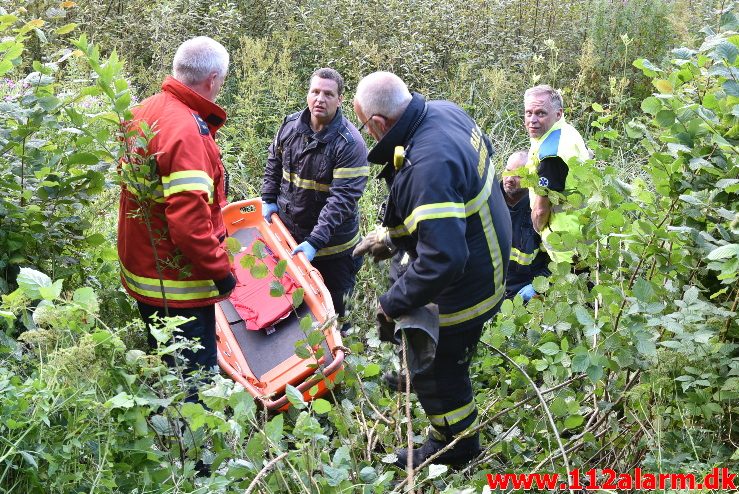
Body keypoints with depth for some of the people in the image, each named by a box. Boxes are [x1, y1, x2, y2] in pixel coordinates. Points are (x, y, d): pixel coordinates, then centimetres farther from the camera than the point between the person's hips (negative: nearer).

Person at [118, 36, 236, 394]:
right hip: (178, 284, -9)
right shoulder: (187, 130, -25)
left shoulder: (144, 112, 4)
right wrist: (220, 270, -18)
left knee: (165, 367, 24)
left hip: (142, 268, 9)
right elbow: (189, 221, -30)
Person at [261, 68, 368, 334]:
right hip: (288, 230, 5)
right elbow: (274, 162, 14)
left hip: (332, 242, -5)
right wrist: (269, 199, 6)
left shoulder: (350, 143, -23)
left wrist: (315, 241, -33)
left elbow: (343, 198, -28)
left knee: (332, 307, 10)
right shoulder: (291, 125, -5)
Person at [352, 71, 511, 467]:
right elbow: (483, 148, 14)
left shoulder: (426, 168, -39)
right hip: (484, 252, 10)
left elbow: (443, 259, -43)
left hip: (463, 287, -10)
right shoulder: (444, 111, -9)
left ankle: (455, 445, 35)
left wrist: (394, 303, -27)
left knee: (437, 367, 12)